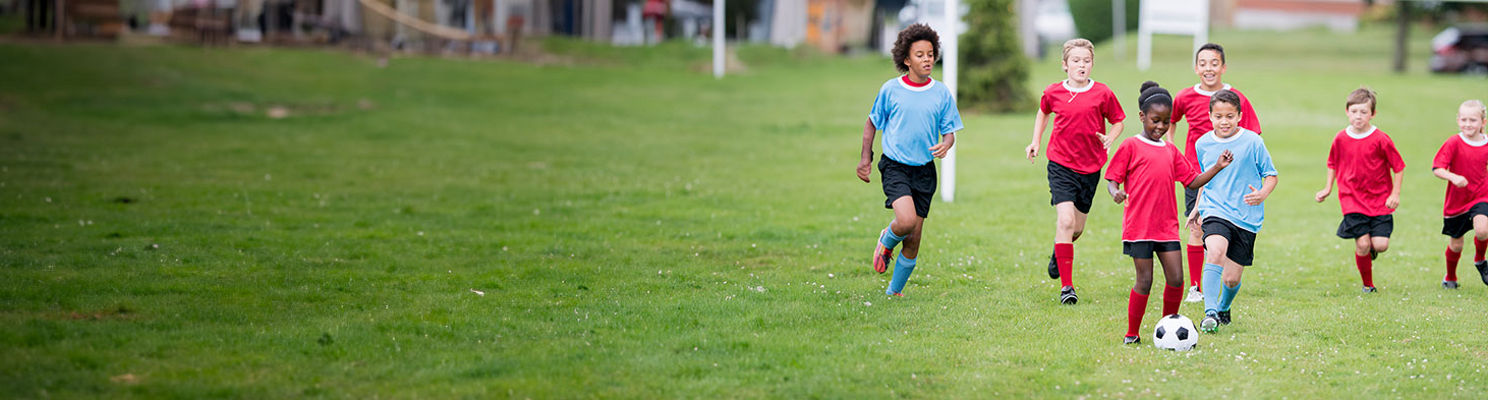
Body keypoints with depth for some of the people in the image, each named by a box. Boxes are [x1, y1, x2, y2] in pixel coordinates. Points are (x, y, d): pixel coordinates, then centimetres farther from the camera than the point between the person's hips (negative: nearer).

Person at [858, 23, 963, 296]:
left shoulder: (941, 94, 2)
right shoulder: (890, 90, -2)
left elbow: (950, 131, 7)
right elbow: (872, 123, 10)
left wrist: (945, 145, -16)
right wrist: (866, 157, 5)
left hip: (924, 170, 3)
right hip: (895, 166, -3)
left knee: (914, 238, 3)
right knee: (906, 220, -26)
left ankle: (894, 291, 20)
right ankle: (886, 243, 10)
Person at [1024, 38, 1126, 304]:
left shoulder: (1102, 94, -5)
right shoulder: (1054, 93, -2)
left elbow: (1117, 121, 8)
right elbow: (1043, 112, 20)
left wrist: (1109, 139, -12)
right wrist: (1036, 142, 14)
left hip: (1090, 167, 2)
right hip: (1061, 165, -2)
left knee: (1077, 227, 12)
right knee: (1065, 221, -17)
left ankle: (1058, 252, 49)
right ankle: (1066, 286, -14)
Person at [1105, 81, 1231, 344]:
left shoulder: (1171, 151, 15)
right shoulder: (1131, 146, -1)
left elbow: (1192, 181, 17)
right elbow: (1112, 178, -1)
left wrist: (1218, 167, 7)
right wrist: (1115, 192, -23)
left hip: (1167, 226, 5)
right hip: (1139, 226, -5)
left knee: (1176, 278, -2)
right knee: (1144, 281, -4)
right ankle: (1131, 335, 10)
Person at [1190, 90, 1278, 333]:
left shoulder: (1252, 142, -6)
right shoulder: (1203, 144, 5)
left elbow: (1271, 175, 0)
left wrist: (1262, 195, -19)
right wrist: (1197, 207, 23)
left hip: (1246, 218, -1)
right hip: (1215, 212, 1)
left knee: (1232, 278, 4)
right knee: (1215, 252, -30)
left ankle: (1224, 308, 37)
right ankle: (1210, 313, -31)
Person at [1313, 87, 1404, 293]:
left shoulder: (1381, 139, -10)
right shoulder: (1341, 139, 0)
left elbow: (1398, 167, -2)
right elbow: (1333, 164, 18)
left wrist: (1395, 193, -7)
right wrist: (1328, 188, 13)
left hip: (1380, 200, -1)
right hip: (1353, 200, 1)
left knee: (1380, 244, -10)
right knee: (1362, 244, -8)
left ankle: (1371, 250, 28)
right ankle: (1368, 285, 11)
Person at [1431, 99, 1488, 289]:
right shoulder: (1454, 143, -13)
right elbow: (1436, 168, -18)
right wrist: (1453, 177, -35)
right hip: (1456, 200, -1)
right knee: (1455, 245, 10)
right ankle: (1450, 278, 37)